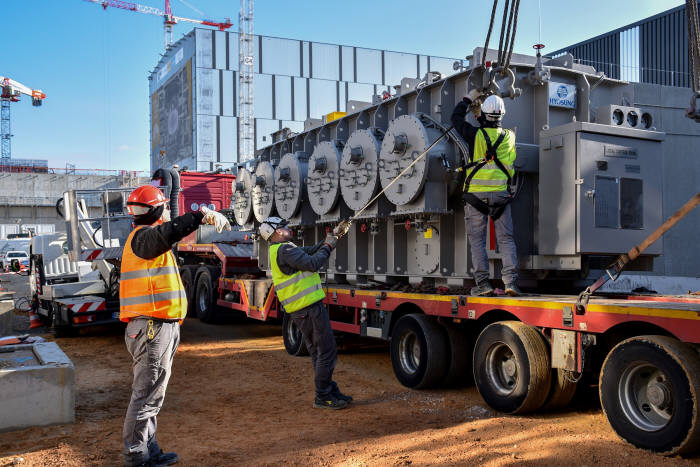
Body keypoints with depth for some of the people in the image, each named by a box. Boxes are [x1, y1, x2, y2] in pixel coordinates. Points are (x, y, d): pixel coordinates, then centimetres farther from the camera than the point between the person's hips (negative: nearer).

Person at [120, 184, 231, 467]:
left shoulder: (144, 238, 20)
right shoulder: (143, 237, -14)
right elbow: (167, 233, -35)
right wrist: (203, 215, -36)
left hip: (158, 329, 11)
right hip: (153, 329, -11)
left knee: (150, 394, 17)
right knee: (147, 395, -5)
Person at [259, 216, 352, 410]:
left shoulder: (279, 250, 19)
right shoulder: (284, 249, -14)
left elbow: (311, 251, 20)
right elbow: (312, 264, -23)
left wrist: (331, 239, 13)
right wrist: (328, 246, -8)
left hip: (300, 311, 11)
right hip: (309, 307, -11)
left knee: (318, 352, 16)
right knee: (327, 351, -6)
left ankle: (331, 391, 24)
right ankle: (322, 397, 0)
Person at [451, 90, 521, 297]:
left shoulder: (476, 134, -5)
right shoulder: (509, 137, 4)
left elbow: (456, 117, 11)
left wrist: (468, 99, 24)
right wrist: (480, 117, 34)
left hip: (476, 194, -2)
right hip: (501, 194, 2)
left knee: (477, 240, 4)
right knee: (506, 239, 6)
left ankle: (483, 283, 0)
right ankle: (511, 281, -3)